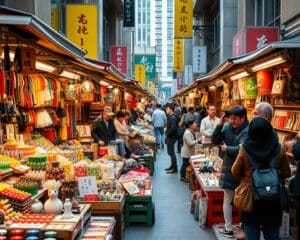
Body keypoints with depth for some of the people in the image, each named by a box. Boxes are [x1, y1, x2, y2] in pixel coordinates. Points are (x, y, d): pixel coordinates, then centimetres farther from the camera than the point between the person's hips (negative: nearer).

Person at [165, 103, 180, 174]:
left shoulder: (173, 118, -19)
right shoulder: (170, 117, 12)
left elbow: (173, 128, -30)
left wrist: (167, 134, -20)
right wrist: (167, 133, 7)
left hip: (171, 137, -10)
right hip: (170, 137, 10)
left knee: (171, 152, -6)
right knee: (170, 152, 17)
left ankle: (175, 169, -2)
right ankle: (172, 166, 28)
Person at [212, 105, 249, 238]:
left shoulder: (248, 131, -21)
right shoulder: (228, 127, 0)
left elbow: (240, 150, -31)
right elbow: (215, 141, 0)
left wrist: (226, 148, -13)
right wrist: (219, 125, -12)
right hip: (229, 169, 7)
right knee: (227, 200, 15)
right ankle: (228, 229, 26)